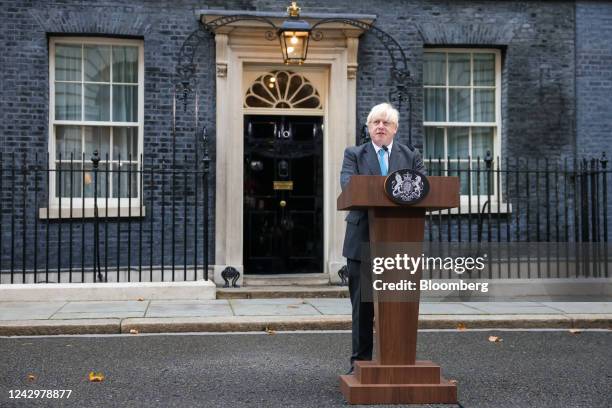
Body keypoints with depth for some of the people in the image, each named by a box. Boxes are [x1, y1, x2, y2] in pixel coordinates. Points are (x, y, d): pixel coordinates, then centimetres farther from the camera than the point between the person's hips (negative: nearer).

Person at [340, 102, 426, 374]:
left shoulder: (411, 156, 13)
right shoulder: (354, 155, 7)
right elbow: (348, 184, -11)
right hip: (363, 240, -1)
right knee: (362, 304, 5)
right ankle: (360, 361, 15)